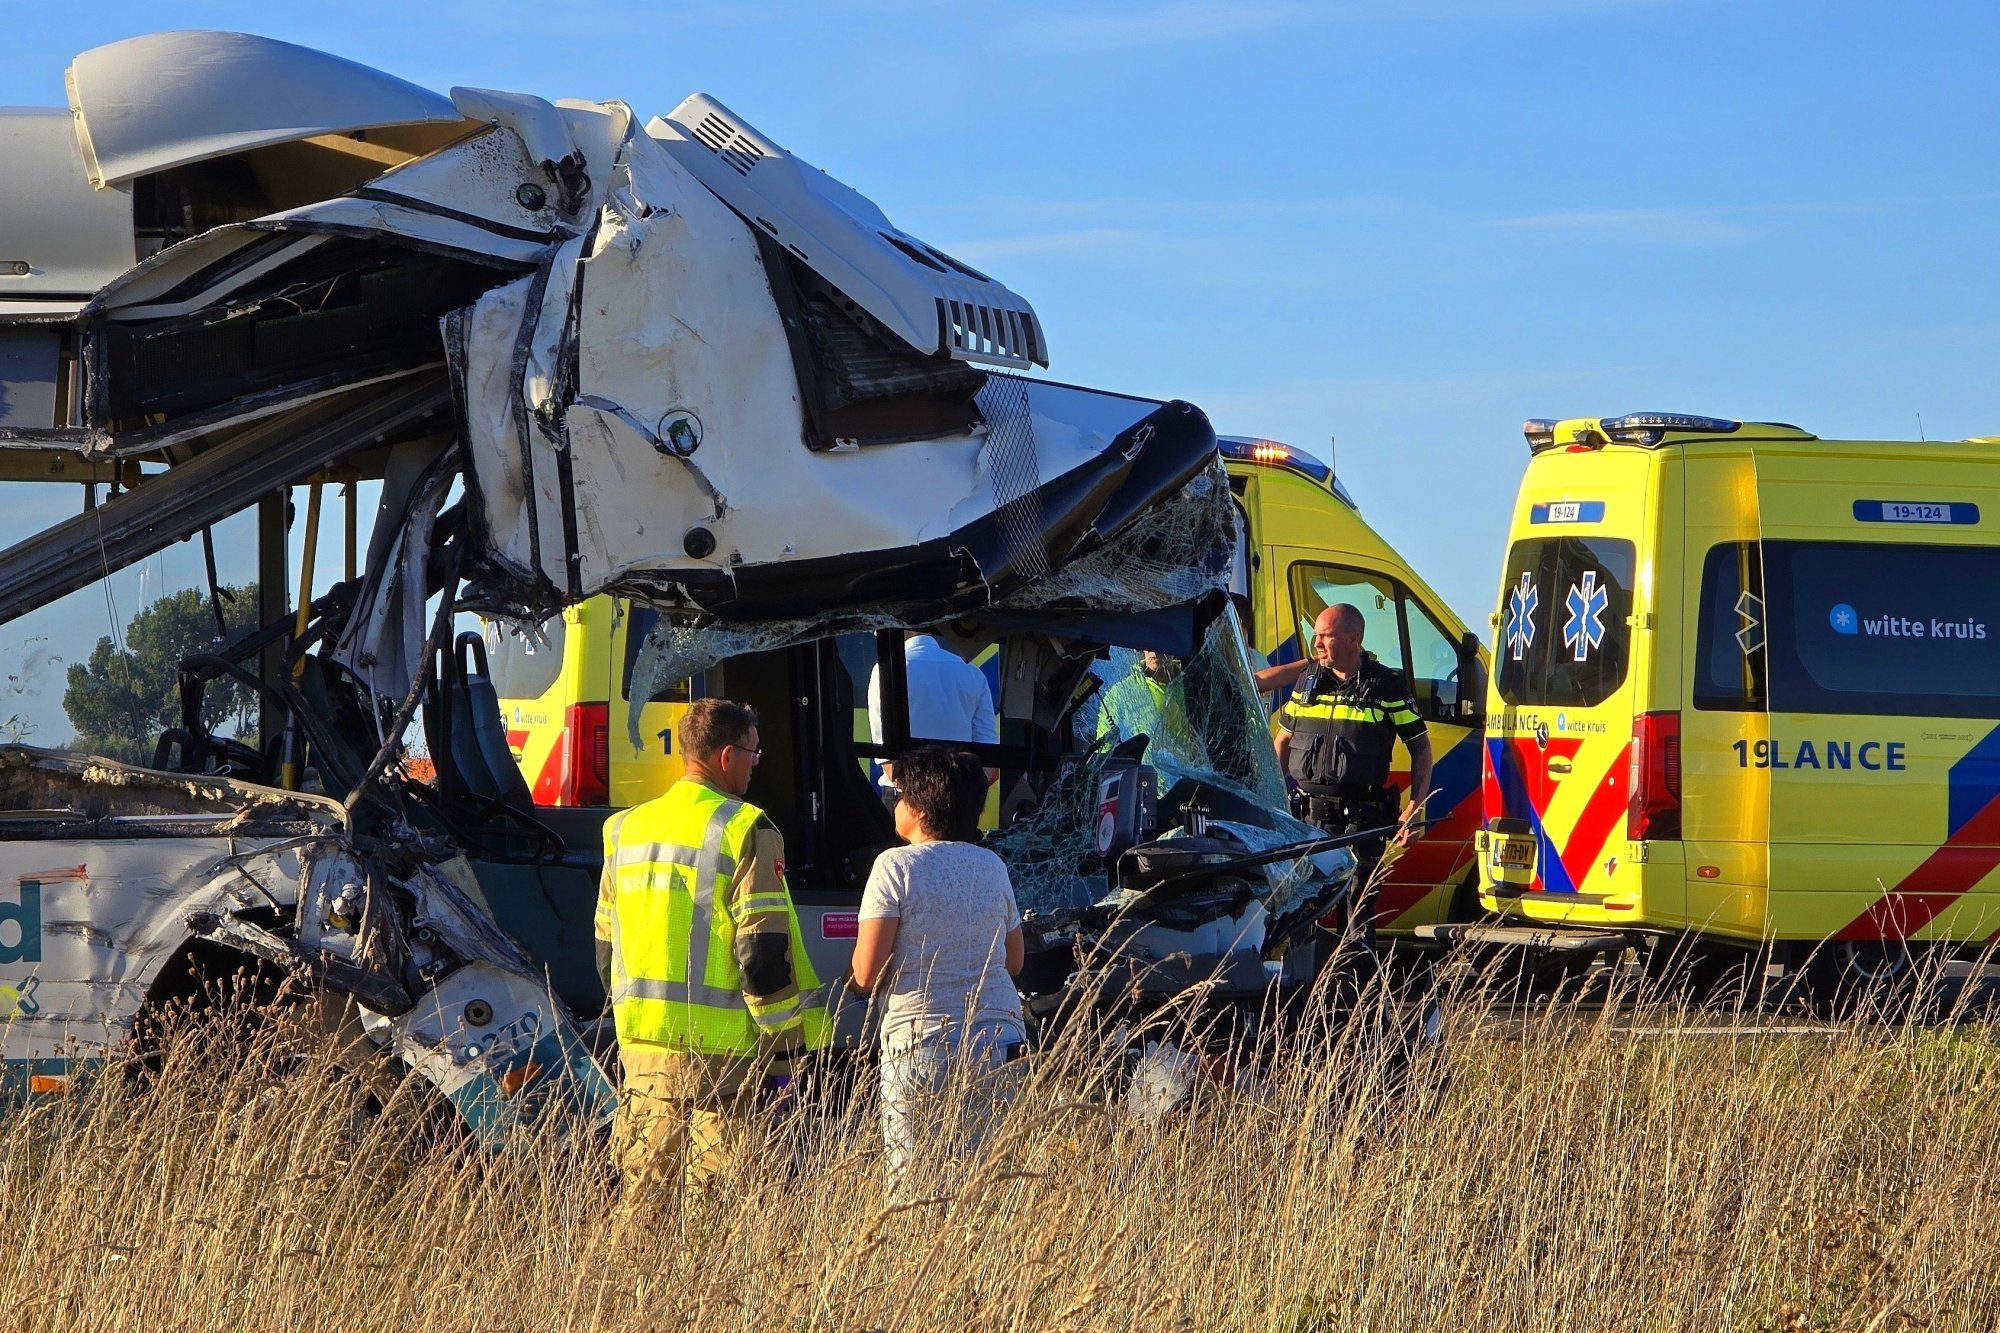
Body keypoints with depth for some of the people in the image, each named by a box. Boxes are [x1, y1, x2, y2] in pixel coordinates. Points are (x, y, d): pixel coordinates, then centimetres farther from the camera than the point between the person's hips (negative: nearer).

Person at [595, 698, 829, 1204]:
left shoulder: (626, 828, 12)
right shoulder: (744, 830, -9)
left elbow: (605, 946, 18)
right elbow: (764, 952, -13)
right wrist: (784, 1046, -7)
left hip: (644, 1046, 6)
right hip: (723, 1049, -6)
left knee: (643, 1204, 10)